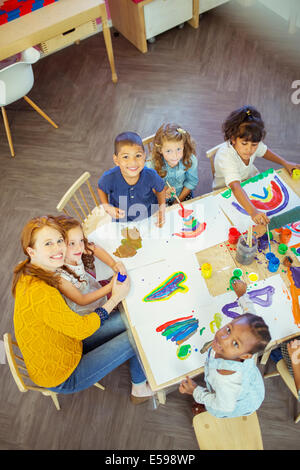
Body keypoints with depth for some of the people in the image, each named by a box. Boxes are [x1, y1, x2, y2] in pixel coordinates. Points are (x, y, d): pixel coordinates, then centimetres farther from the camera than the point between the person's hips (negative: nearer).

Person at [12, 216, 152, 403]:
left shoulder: (28, 274, -8)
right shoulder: (41, 294, -37)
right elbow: (80, 329, -26)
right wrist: (115, 298, -15)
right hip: (62, 377, -8)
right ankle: (140, 388, 24)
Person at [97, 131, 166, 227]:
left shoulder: (150, 175, -30)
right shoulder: (109, 178, -31)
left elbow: (160, 189, -7)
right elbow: (101, 189, -7)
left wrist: (162, 207, -19)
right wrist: (107, 207, -20)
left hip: (148, 218, 1)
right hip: (121, 220, 0)